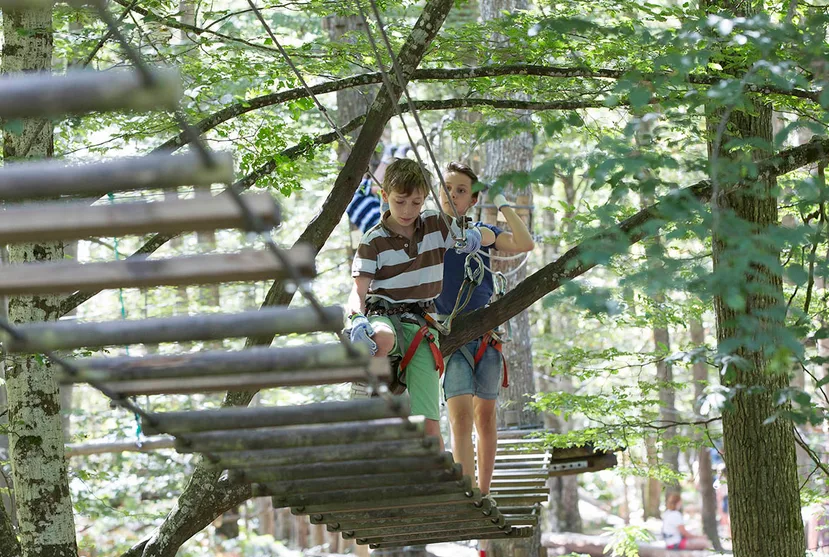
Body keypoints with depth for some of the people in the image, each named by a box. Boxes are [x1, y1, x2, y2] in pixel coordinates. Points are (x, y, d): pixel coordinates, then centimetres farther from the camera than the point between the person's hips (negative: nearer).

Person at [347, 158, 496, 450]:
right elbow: (359, 290, -8)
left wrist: (475, 235, -10)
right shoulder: (374, 241, -2)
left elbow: (490, 237, 15)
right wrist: (358, 318, -31)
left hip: (421, 324, 2)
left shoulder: (437, 225, 7)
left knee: (429, 425, -9)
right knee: (383, 339, -45)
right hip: (383, 316, -2)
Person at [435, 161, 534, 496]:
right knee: (461, 417, -16)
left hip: (486, 332, 2)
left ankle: (483, 497, 17)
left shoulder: (481, 232, 9)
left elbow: (525, 244, -6)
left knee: (485, 417, 7)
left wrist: (502, 204, -7)